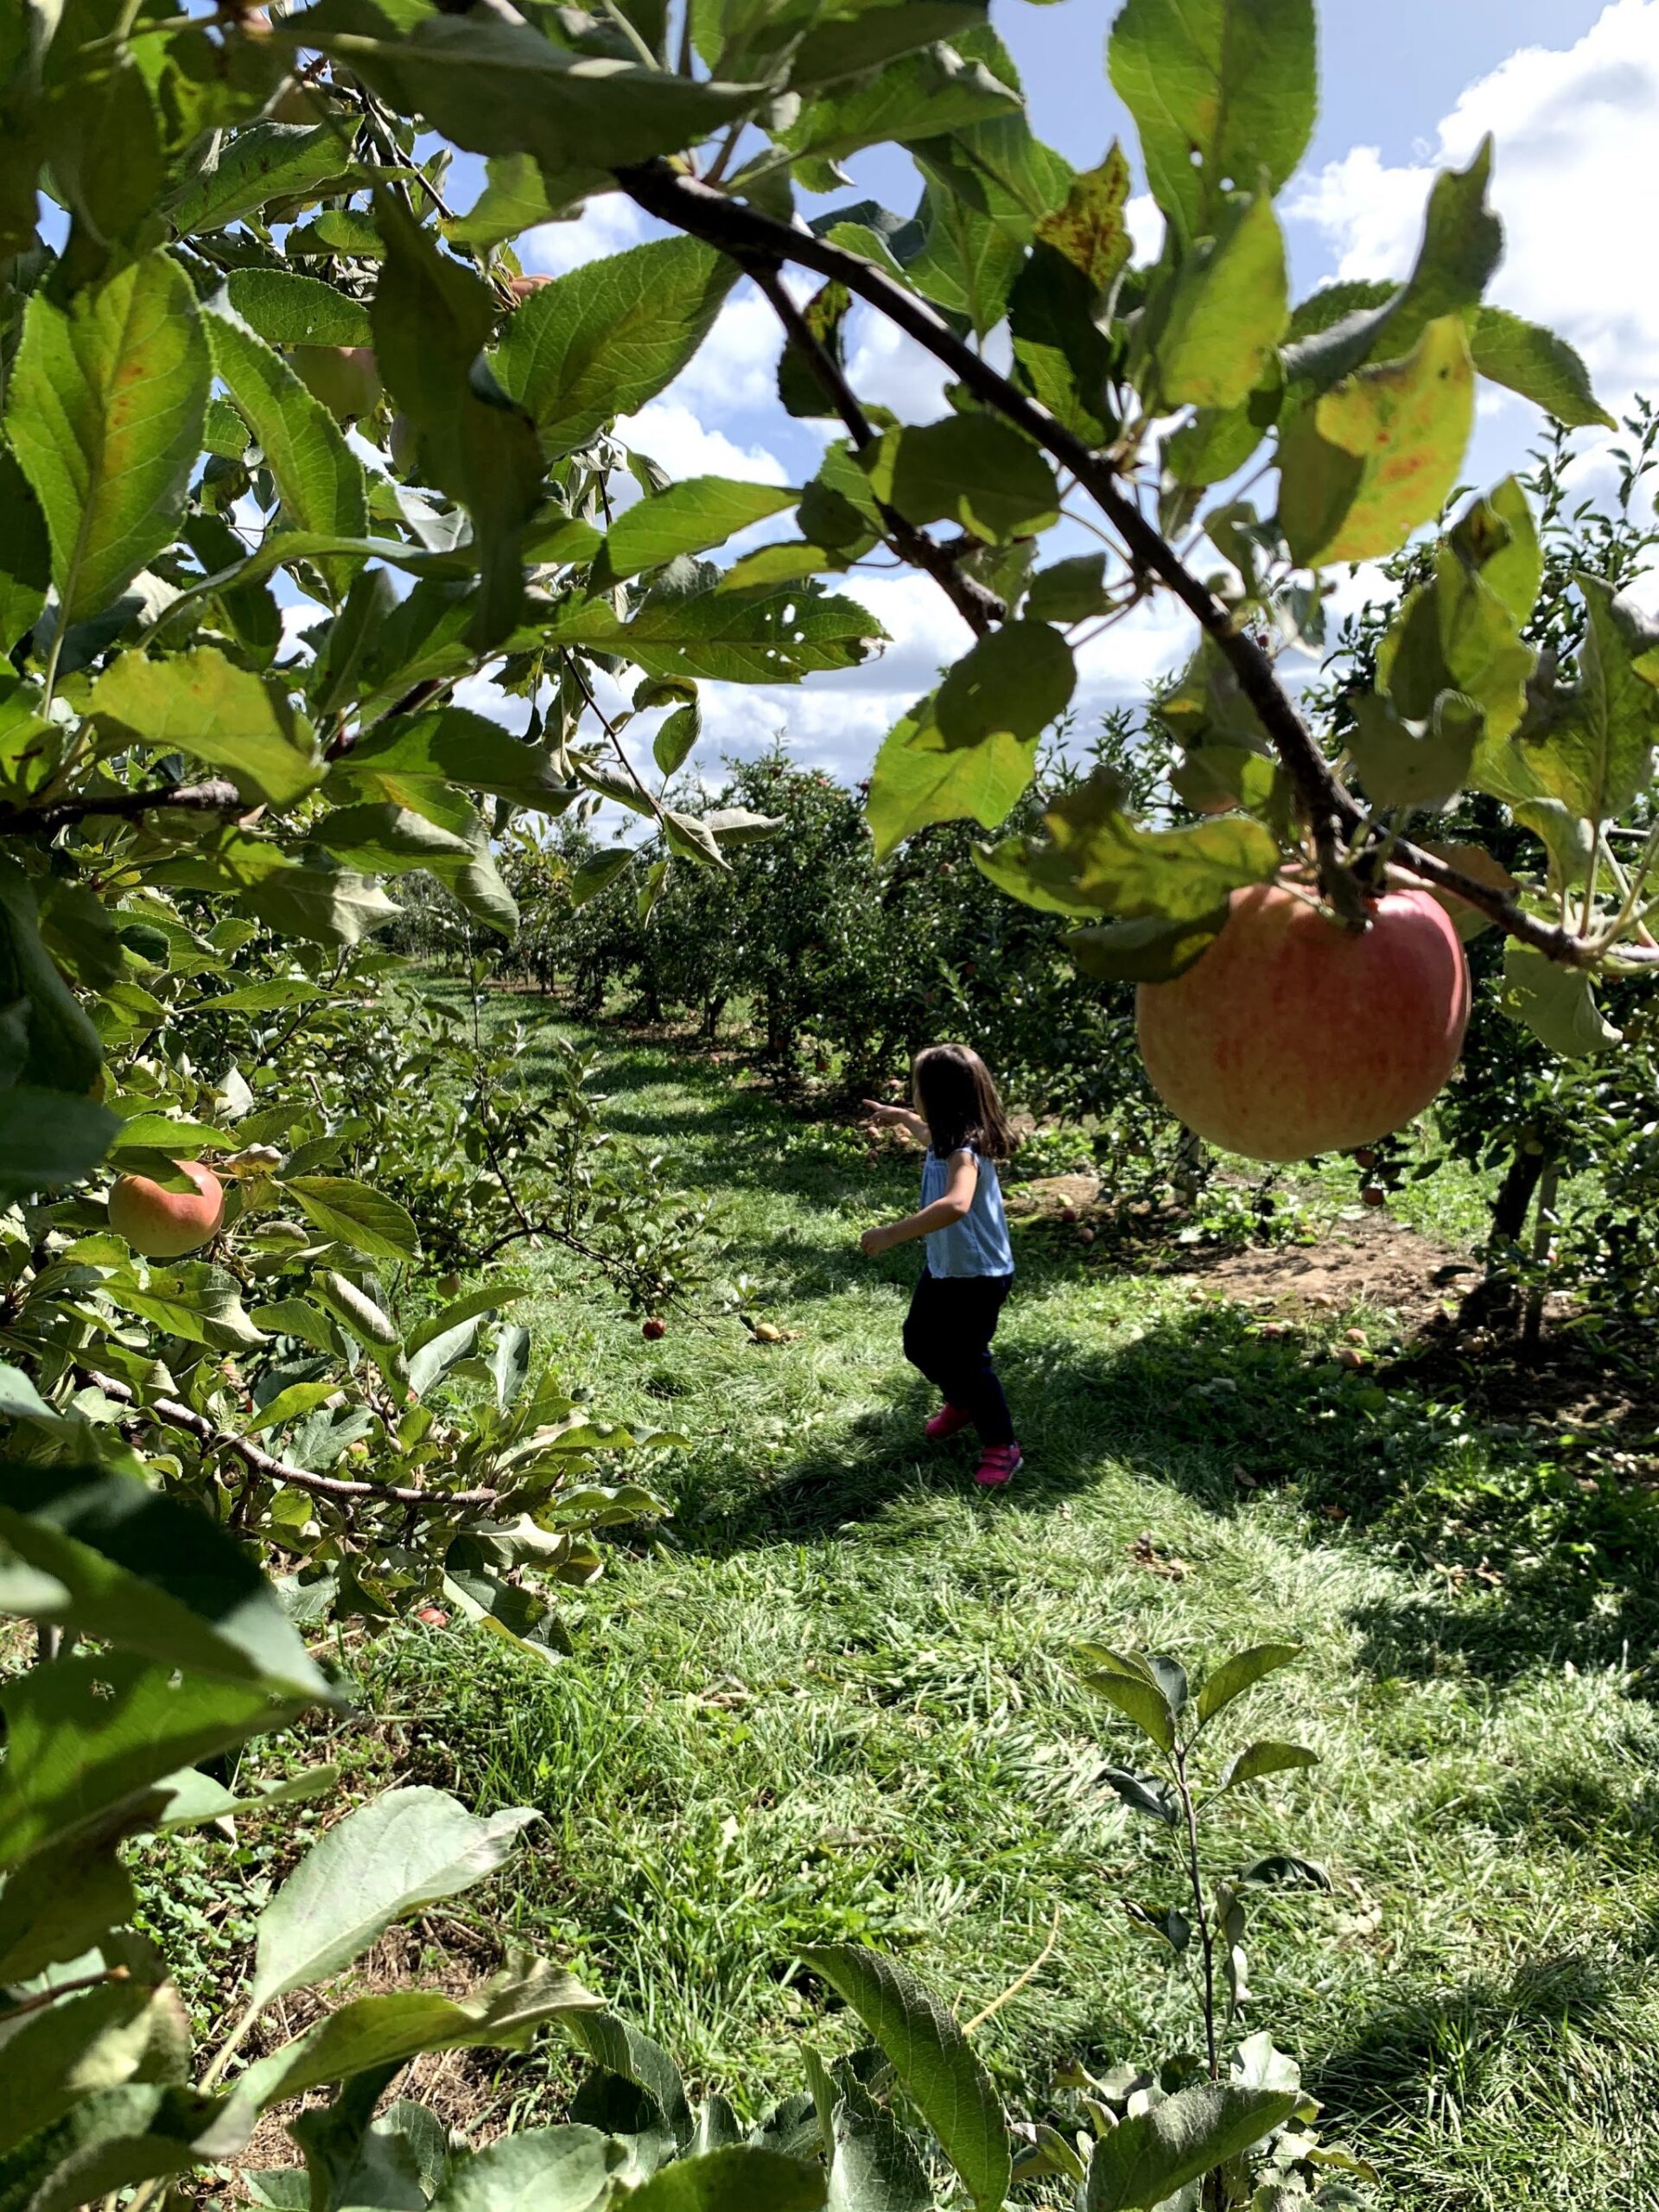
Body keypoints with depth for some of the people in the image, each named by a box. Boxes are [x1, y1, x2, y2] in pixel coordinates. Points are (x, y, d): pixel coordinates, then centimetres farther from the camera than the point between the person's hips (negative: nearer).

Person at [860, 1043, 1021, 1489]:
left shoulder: (966, 1151, -29)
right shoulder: (949, 1138, 0)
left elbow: (956, 1205, -50)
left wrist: (892, 1234, -48)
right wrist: (900, 1117, 39)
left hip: (978, 1275, -10)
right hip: (943, 1268, 10)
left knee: (967, 1358, -2)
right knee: (919, 1344, 21)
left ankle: (1001, 1447, 16)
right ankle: (961, 1403, 45)